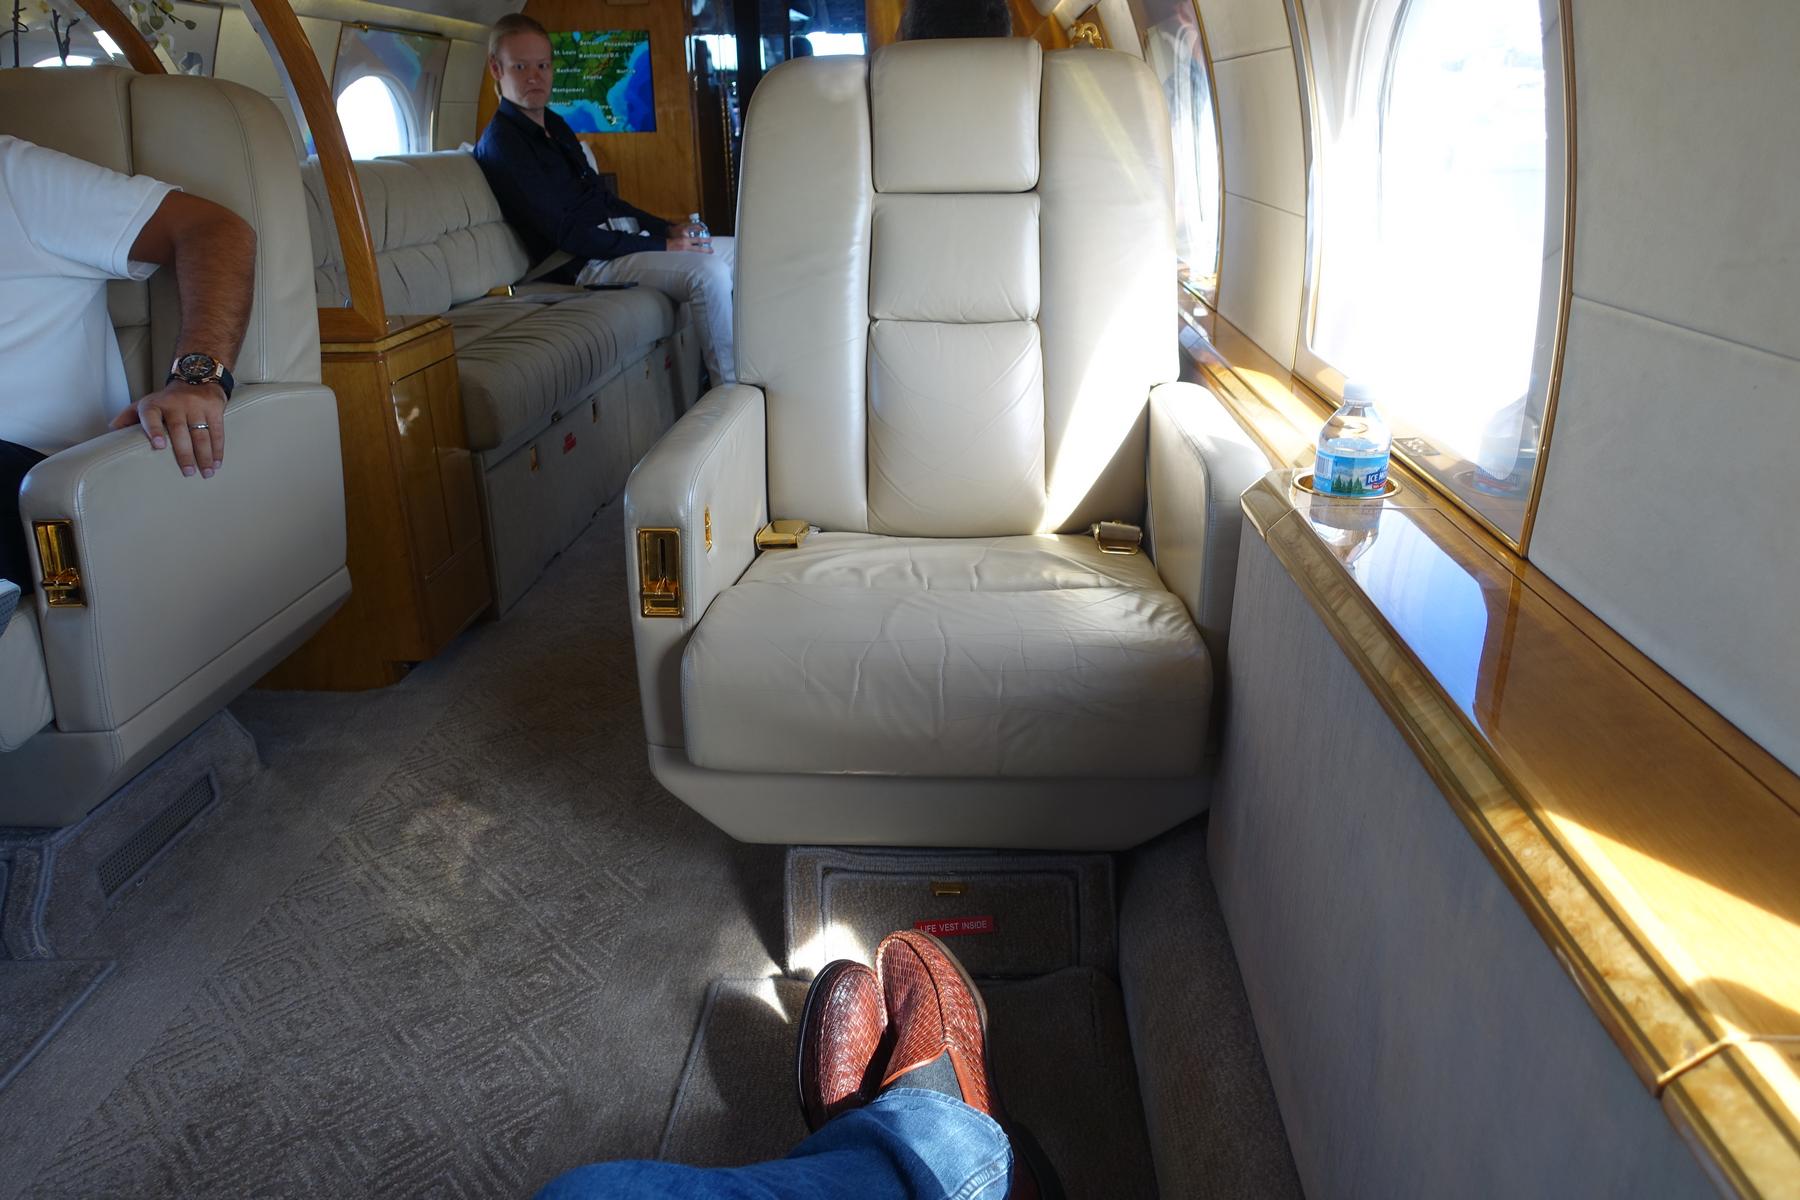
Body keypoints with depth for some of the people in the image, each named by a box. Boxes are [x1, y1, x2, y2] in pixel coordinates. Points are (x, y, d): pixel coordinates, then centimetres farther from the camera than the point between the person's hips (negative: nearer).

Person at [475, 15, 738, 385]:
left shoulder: (554, 125, 19)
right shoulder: (501, 143, -9)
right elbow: (562, 233, -17)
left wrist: (667, 229, 5)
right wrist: (659, 245, -18)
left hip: (628, 238, 10)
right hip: (587, 262, -10)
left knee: (741, 251, 4)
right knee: (708, 271, -29)